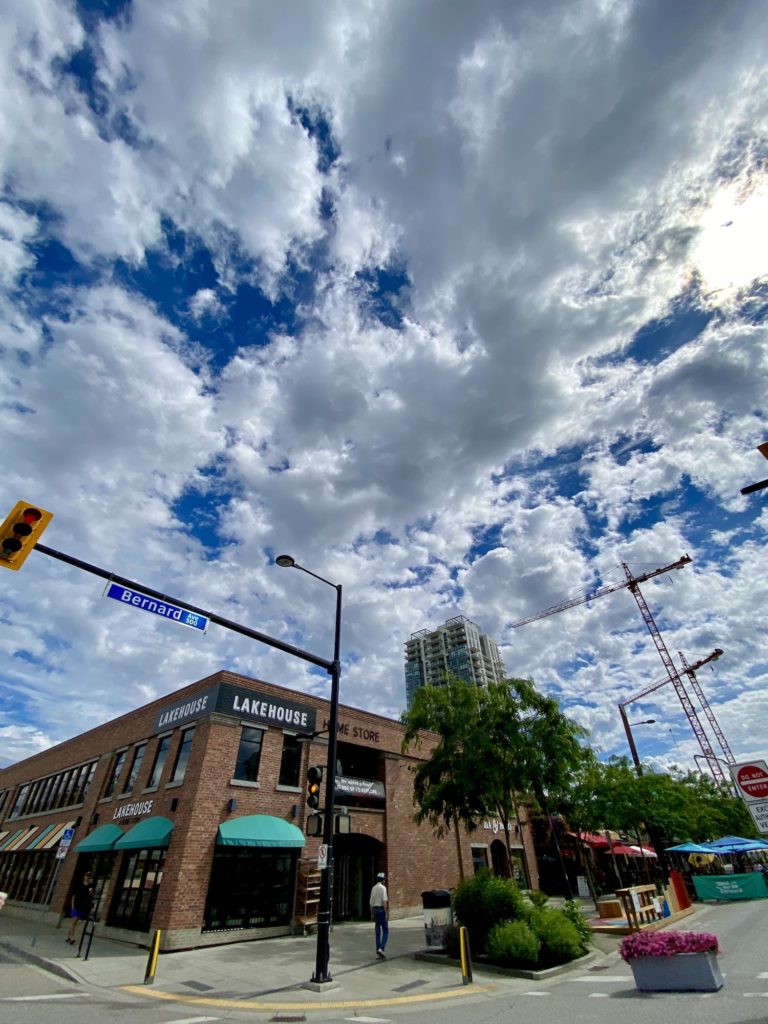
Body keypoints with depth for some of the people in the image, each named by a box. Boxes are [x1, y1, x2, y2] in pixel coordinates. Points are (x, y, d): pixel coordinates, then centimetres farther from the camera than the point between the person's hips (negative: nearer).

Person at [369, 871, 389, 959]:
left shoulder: (373, 888, 10)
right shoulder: (383, 888, -11)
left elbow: (371, 902, 13)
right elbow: (384, 901, -18)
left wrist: (372, 914, 18)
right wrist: (386, 913, -15)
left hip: (375, 910, 7)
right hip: (382, 910, -7)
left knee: (378, 932, 12)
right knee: (385, 931, 0)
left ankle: (378, 951, 12)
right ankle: (381, 948, -14)